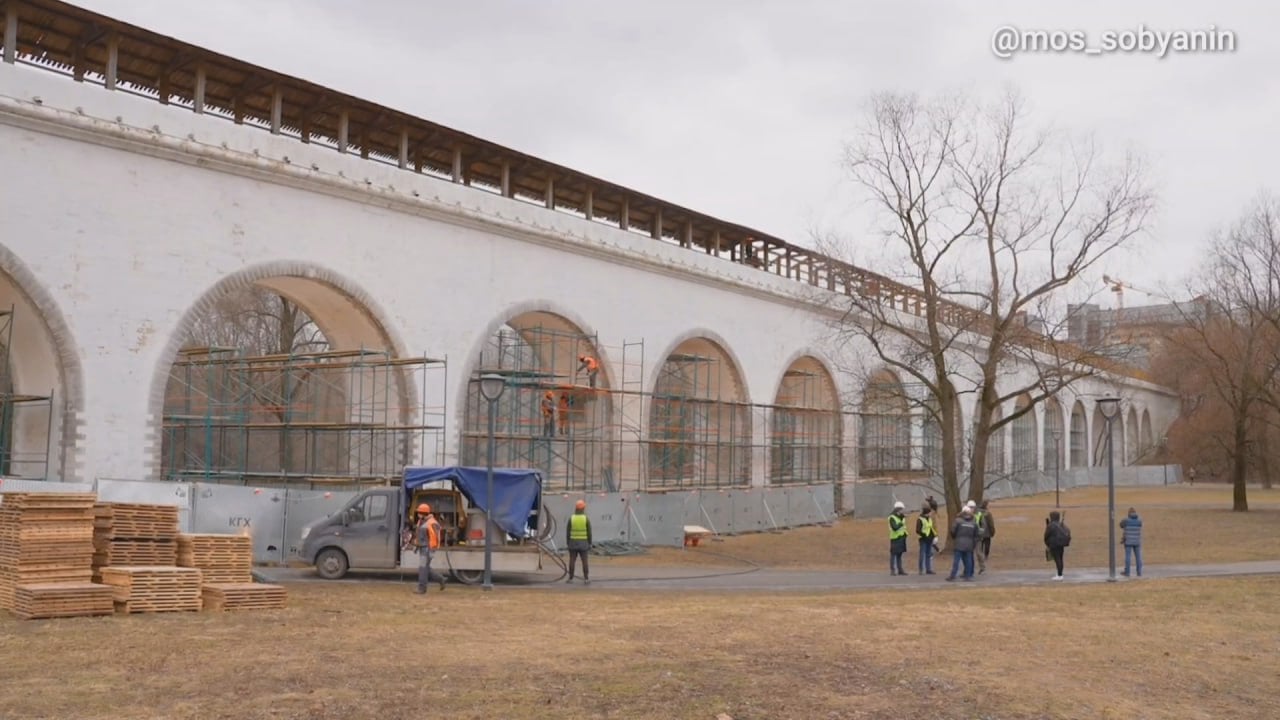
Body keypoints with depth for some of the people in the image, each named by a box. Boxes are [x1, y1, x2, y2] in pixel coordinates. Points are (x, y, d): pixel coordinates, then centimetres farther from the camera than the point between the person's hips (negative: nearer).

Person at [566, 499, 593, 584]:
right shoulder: (586, 519, -7)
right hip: (583, 543, -1)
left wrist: (567, 543, 5)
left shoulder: (571, 518, -5)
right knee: (584, 561, 3)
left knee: (572, 561, 5)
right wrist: (590, 543, 2)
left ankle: (570, 578, 6)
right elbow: (589, 532, -6)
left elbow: (568, 532, -3)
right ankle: (586, 579, 2)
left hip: (573, 543, 1)